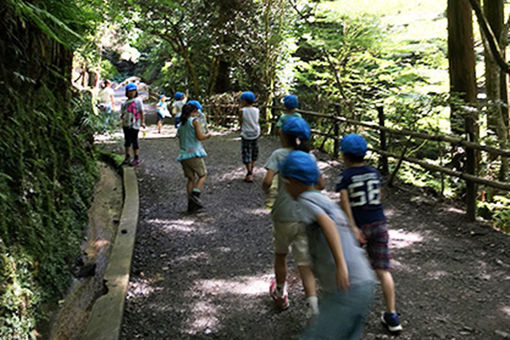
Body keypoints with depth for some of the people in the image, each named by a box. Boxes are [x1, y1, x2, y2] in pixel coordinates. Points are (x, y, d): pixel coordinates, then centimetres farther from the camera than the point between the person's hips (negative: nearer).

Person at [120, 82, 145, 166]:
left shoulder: (138, 101, -3)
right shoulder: (124, 103, 9)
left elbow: (141, 112, -2)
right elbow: (122, 114, 15)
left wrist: (142, 122, -6)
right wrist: (122, 117, -5)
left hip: (134, 125, -5)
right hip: (126, 125, 5)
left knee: (134, 141, -3)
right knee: (127, 141, 14)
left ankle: (137, 159, 4)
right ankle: (127, 157, 25)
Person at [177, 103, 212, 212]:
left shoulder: (180, 125, 16)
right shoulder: (194, 121, -4)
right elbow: (200, 137, -11)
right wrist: (207, 135, 8)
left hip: (183, 155, 6)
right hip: (194, 154, -6)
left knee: (191, 178, 12)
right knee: (203, 174, 10)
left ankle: (191, 204, 9)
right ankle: (195, 194, -11)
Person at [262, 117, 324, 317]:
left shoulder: (279, 154, -6)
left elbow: (267, 181, -17)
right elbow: (320, 185, 9)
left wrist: (265, 190, 4)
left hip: (284, 216, -2)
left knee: (280, 255, 22)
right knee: (305, 264, 4)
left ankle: (280, 295, 41)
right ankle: (314, 307, -11)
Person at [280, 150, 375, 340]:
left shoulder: (307, 199, -3)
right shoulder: (329, 205, 22)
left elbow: (327, 224, -24)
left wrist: (340, 264, -35)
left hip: (347, 291, -9)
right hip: (364, 284, 9)